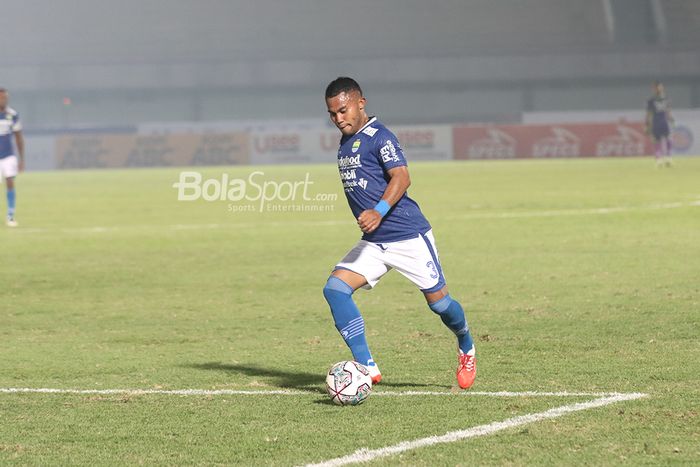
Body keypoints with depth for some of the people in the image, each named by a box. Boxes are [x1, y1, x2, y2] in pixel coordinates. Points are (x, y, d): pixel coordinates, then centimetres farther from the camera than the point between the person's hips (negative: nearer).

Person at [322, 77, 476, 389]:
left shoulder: (377, 136, -12)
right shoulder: (345, 143, 13)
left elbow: (401, 177, -24)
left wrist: (379, 211, -38)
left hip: (409, 237, -7)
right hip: (373, 243, 7)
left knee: (438, 301, 2)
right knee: (335, 288, -14)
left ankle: (466, 350, 34)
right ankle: (366, 368, -16)